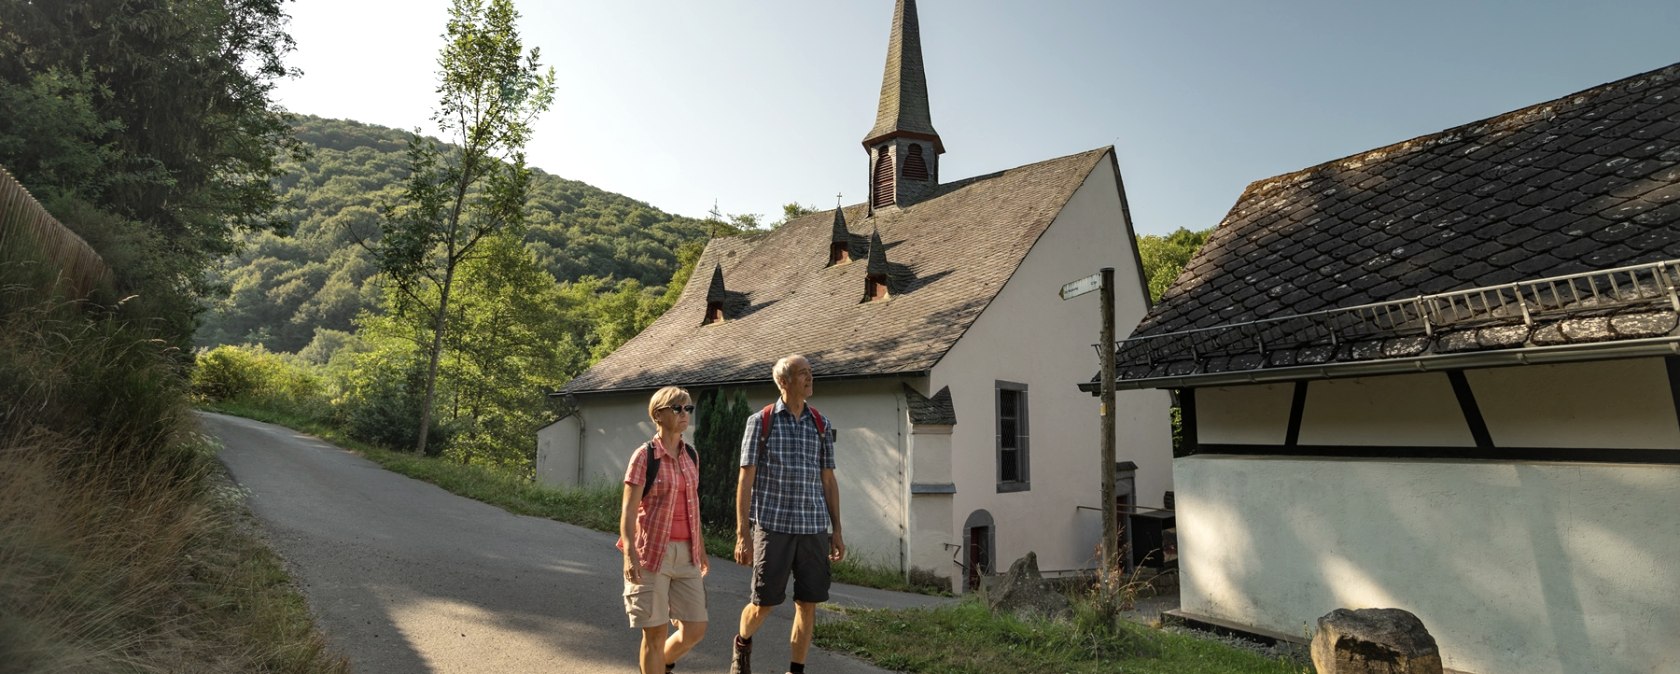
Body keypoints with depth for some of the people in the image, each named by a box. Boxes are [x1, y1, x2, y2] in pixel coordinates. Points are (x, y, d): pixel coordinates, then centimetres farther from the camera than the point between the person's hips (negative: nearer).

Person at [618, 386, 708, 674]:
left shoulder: (690, 454, 9)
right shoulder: (645, 455, -8)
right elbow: (628, 510, -12)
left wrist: (701, 549, 17)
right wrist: (629, 554, -22)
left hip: (685, 553, 6)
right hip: (653, 551, -5)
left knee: (696, 628, 7)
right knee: (655, 631, 2)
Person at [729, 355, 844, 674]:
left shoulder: (821, 426, 8)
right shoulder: (761, 421, -2)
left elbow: (828, 481, 12)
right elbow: (745, 480, -3)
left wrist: (836, 531, 9)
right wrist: (742, 534, -7)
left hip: (814, 528, 3)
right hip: (773, 526, -3)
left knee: (808, 604, 6)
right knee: (763, 603, 6)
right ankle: (742, 645, 38)